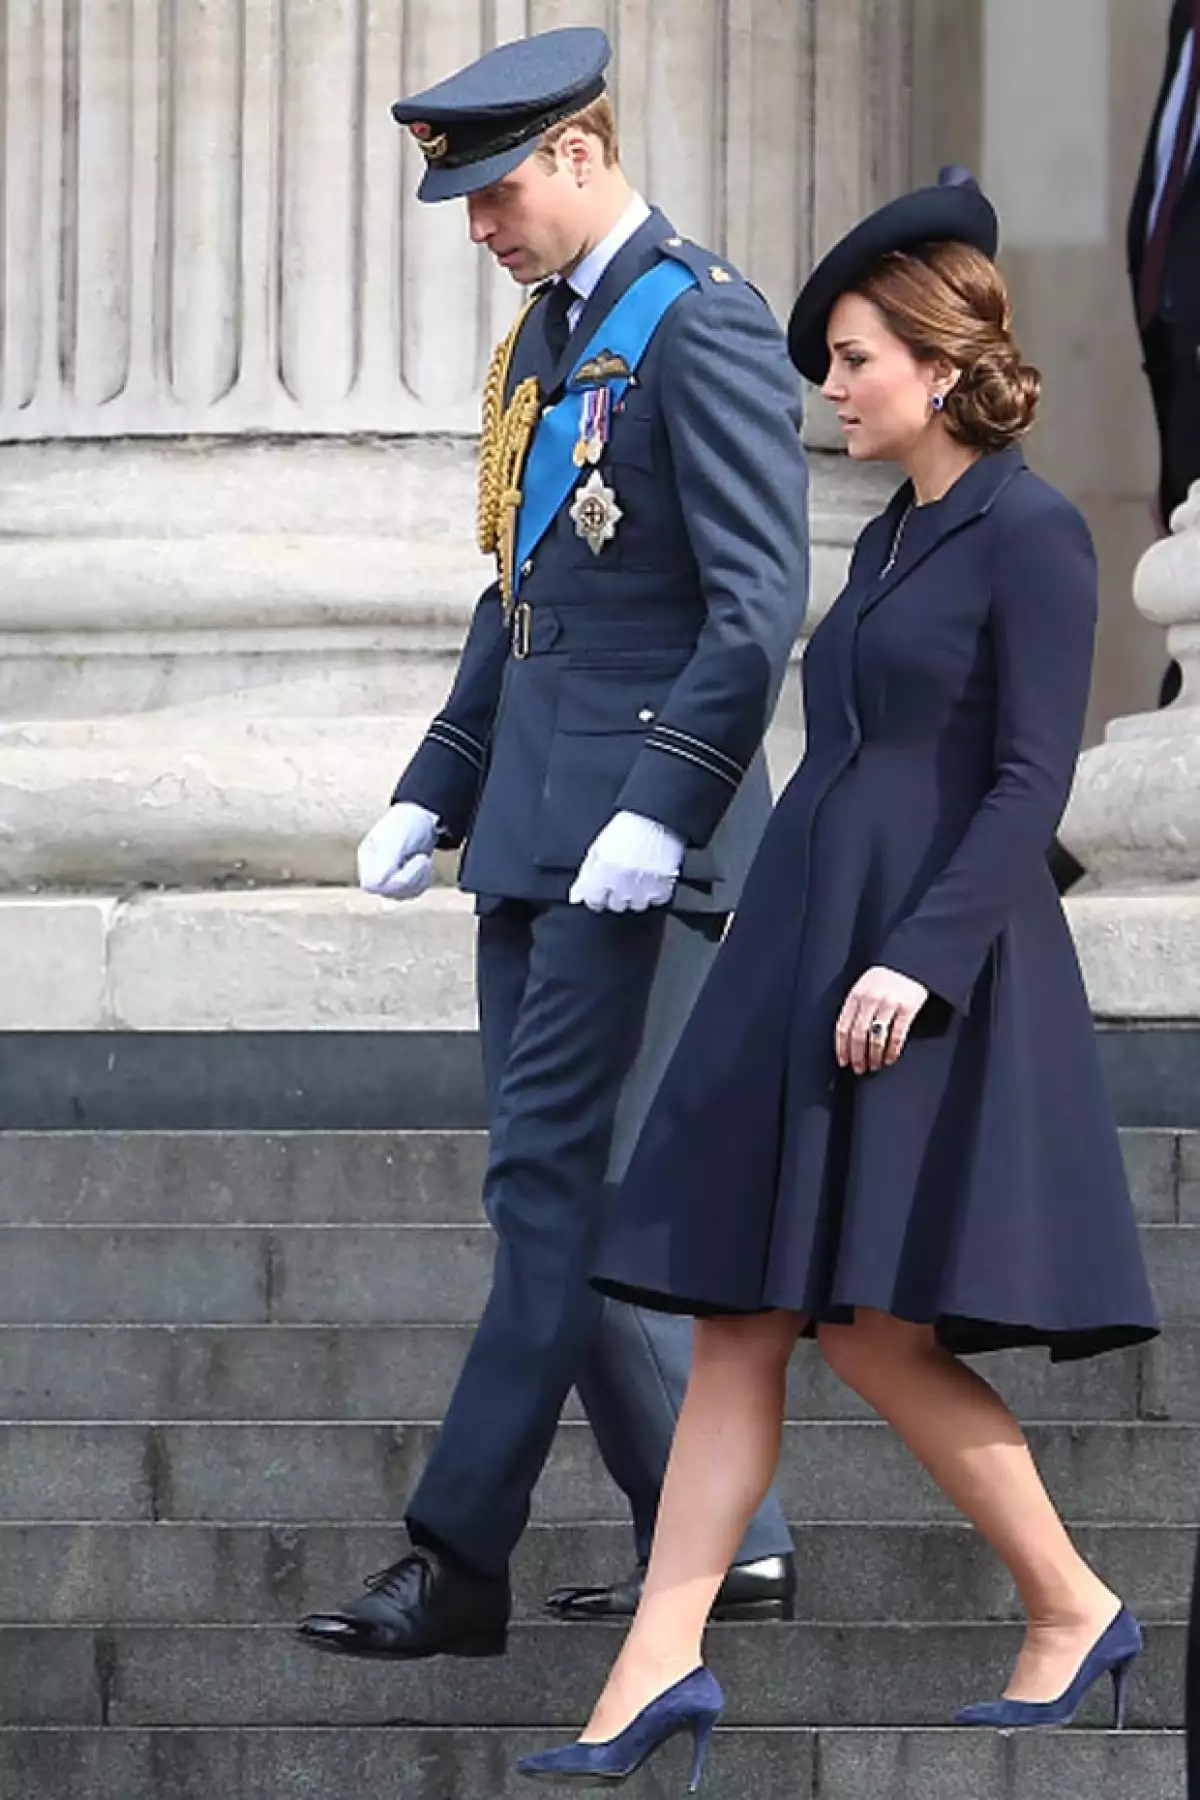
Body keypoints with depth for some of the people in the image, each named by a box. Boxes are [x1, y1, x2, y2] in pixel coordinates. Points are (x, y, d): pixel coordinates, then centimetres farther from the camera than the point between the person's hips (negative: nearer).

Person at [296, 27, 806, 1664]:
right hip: (534, 836, 10)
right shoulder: (544, 337, 17)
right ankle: (722, 1543, 14)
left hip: (639, 846, -10)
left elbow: (760, 605, -18)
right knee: (562, 1197, 8)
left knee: (557, 1188, -9)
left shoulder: (705, 328, -12)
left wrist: (660, 809, -23)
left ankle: (459, 1566, -9)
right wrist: (434, 793, 17)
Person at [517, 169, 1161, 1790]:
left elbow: (1033, 781, -15)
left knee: (879, 1334, -8)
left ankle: (1073, 1610, 9)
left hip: (934, 978, -9)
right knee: (738, 1324, 0)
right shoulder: (892, 542, 17)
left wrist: (919, 959, -24)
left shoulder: (1033, 536, -9)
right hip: (805, 964, 9)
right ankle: (659, 1670, -5)